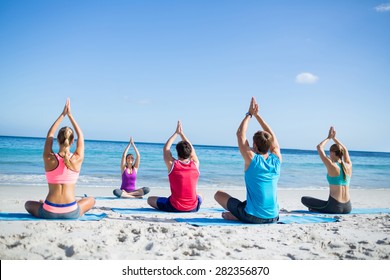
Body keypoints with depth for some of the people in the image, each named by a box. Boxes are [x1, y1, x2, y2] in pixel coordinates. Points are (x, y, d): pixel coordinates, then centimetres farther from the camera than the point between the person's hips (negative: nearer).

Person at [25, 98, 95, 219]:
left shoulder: (49, 158, -7)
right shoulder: (77, 159, -8)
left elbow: (49, 135, 10)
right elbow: (80, 136, 8)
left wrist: (62, 114, 14)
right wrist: (70, 115, 14)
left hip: (49, 213, 2)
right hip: (71, 213, -2)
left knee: (28, 204, 34)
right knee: (91, 200, 30)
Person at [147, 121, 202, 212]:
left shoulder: (172, 165, -13)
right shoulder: (195, 164, -6)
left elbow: (166, 148, 4)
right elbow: (191, 149, 12)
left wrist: (176, 133, 11)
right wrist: (181, 133, 18)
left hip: (174, 207, -3)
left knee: (150, 199, 16)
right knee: (199, 197, 37)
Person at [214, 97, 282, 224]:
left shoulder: (252, 159, -13)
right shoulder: (276, 160, -1)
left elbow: (240, 134, -4)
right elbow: (271, 136, 13)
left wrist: (250, 114, 6)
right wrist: (257, 115, 16)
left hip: (253, 217, -4)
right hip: (273, 217, 4)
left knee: (218, 194, 15)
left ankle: (236, 215, -1)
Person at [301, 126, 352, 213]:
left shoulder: (332, 166, -12)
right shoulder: (349, 166, 4)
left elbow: (319, 147, -4)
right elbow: (344, 150, 24)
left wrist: (329, 137, 9)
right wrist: (334, 138, 27)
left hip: (335, 207, -6)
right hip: (347, 208, 6)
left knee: (304, 199, 8)